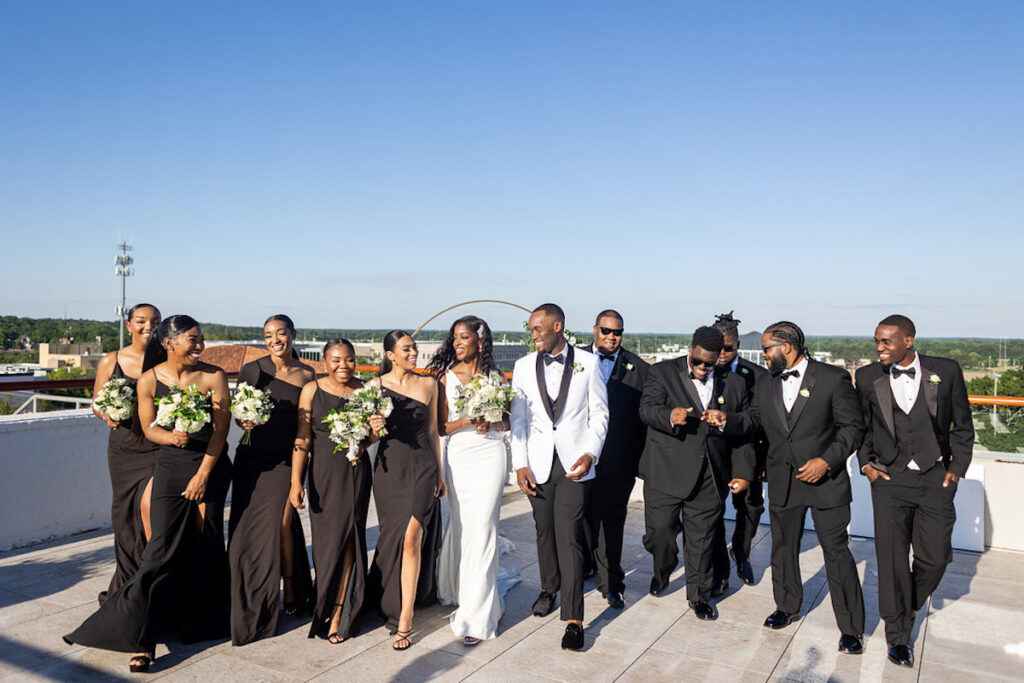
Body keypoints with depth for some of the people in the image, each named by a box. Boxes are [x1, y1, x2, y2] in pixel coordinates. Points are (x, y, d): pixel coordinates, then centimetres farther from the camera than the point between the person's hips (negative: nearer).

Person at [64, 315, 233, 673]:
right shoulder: (149, 380, -4)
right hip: (170, 468, 0)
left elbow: (220, 430, -7)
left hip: (212, 467, 0)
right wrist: (171, 437, -20)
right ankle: (142, 637, 3)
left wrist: (203, 475, -9)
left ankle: (201, 622, 27)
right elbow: (149, 428, 3)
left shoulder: (213, 376, -7)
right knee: (164, 547, -6)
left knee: (205, 545, 7)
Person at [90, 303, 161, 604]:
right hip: (124, 447, 3)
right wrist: (106, 415, -11)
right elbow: (97, 403, 10)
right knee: (125, 515, 11)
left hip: (160, 446, -3)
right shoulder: (111, 361, 3)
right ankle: (126, 589, 31)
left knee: (149, 503, -21)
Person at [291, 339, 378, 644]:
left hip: (357, 472, 1)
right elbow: (302, 440, -5)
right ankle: (328, 606, 31)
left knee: (347, 538, 1)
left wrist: (374, 430, -12)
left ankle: (338, 615, 13)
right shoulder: (311, 390, -3)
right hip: (324, 473, -1)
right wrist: (296, 482, -9)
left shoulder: (365, 390, 3)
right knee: (327, 540, 7)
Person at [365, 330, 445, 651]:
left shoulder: (428, 384, 6)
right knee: (392, 537, 11)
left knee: (411, 537, -11)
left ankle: (404, 620, -4)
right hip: (389, 468, 0)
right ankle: (389, 600, 37)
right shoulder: (376, 385, 1)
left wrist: (440, 472, 12)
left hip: (422, 467, 0)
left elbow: (432, 431, 11)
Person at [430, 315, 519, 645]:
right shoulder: (446, 377, 2)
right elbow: (441, 427, -1)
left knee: (482, 528, -5)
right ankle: (458, 590, 34)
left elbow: (507, 422, 9)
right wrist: (468, 420, -17)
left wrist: (490, 423, -11)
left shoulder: (494, 376, 3)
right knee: (460, 525, 9)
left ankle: (476, 615, 3)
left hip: (490, 456, -1)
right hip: (458, 457, 1)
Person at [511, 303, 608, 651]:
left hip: (574, 462, -3)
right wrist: (520, 464, -2)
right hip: (538, 463, 3)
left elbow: (599, 413, 2)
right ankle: (549, 588, 39)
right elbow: (518, 417, 5)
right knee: (544, 530, 14)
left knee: (569, 536, -7)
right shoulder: (523, 366, 6)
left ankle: (573, 619, -1)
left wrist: (590, 454, -10)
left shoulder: (587, 363, 0)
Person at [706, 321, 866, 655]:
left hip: (825, 480, -5)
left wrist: (827, 460, -17)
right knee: (783, 546, 16)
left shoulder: (833, 378, -8)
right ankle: (787, 607, 36)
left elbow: (852, 426, -8)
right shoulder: (765, 383, 7)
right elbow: (753, 420, 11)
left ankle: (851, 627, 13)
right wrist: (726, 420, -8)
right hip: (782, 481, 5)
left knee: (836, 551, -1)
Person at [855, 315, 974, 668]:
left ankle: (908, 608, 33)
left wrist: (957, 468, 1)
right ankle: (897, 633, 18)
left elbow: (962, 426, 6)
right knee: (892, 558, 2)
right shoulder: (868, 377, -1)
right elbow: (861, 426, 12)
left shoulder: (946, 371, -3)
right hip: (889, 479, 0)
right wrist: (866, 463, 2)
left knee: (935, 557, 3)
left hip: (935, 479, 0)